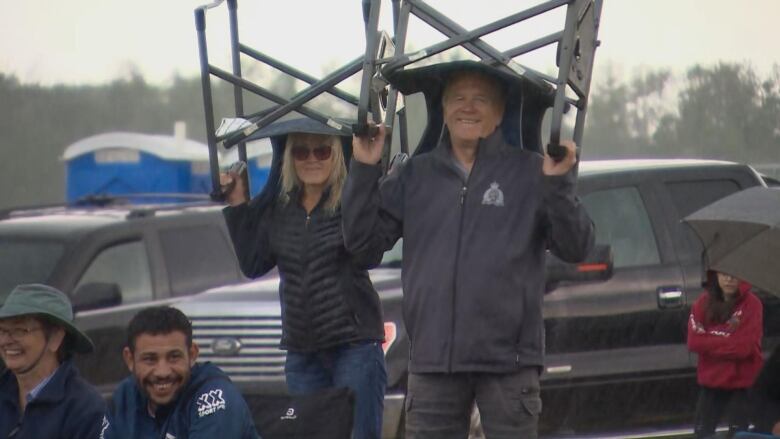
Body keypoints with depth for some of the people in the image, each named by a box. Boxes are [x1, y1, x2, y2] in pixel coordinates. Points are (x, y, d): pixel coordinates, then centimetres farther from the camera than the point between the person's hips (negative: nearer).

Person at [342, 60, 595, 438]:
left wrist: (558, 184, -19)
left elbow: (575, 248, -4)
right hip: (432, 361, 3)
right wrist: (363, 170, -3)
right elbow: (361, 238, 7)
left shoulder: (530, 173, 1)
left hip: (508, 362, -3)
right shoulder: (414, 175, 12)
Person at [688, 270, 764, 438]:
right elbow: (694, 341, -10)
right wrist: (728, 342, -14)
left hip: (741, 383, -4)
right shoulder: (704, 302, 0)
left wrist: (710, 342, -11)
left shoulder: (752, 304, -11)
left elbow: (743, 347, -19)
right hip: (710, 382, 4)